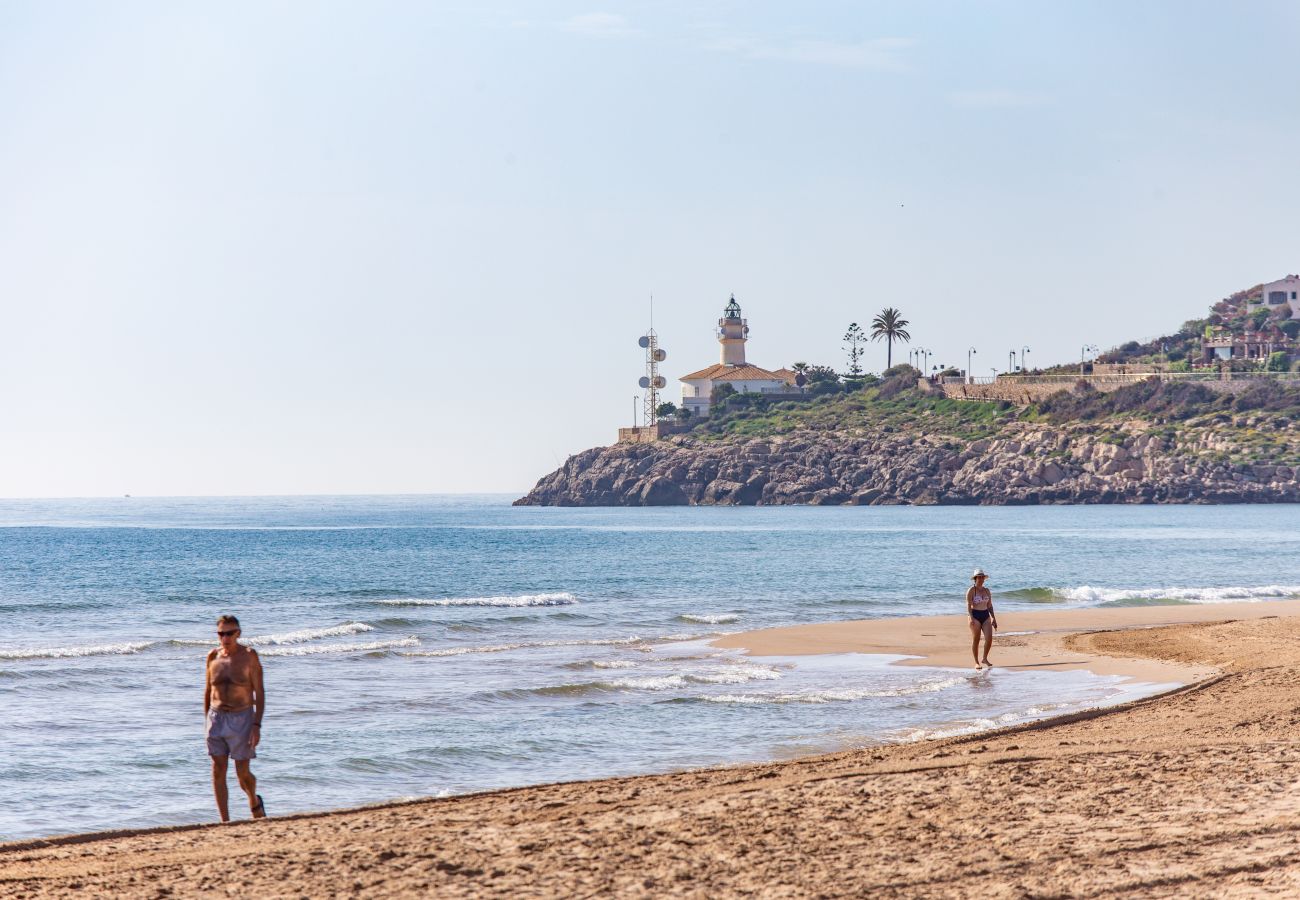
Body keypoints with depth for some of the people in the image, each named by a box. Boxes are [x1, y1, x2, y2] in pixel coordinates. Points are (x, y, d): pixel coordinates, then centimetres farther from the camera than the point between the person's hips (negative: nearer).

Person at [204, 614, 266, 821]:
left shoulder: (249, 656, -7)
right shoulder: (213, 656, 4)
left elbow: (259, 693, -7)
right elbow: (208, 690, 14)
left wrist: (257, 725, -14)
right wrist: (207, 721, 11)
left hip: (241, 718, -3)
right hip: (217, 717, 3)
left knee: (242, 773, -2)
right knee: (218, 771, -1)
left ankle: (254, 801, 29)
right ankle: (225, 821, 6)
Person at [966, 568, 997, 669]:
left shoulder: (987, 591, 12)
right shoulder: (971, 590, -5)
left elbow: (990, 606, 16)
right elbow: (968, 605, -13)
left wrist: (994, 619, 11)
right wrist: (971, 618, -25)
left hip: (986, 616, 5)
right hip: (975, 616, -5)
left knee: (989, 638, -9)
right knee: (975, 640, -1)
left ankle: (985, 659, 8)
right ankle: (976, 662, 8)